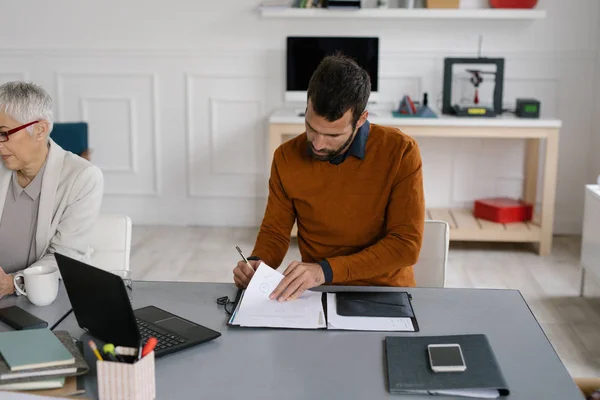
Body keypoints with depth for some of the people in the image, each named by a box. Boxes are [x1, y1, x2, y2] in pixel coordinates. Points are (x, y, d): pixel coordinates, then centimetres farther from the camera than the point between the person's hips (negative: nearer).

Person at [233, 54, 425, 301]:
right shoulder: (287, 158, -4)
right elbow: (275, 232, 7)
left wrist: (326, 270, -24)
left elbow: (406, 244, -15)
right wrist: (257, 263, -15)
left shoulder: (401, 152, -13)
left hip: (386, 290, -2)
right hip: (318, 291, 2)